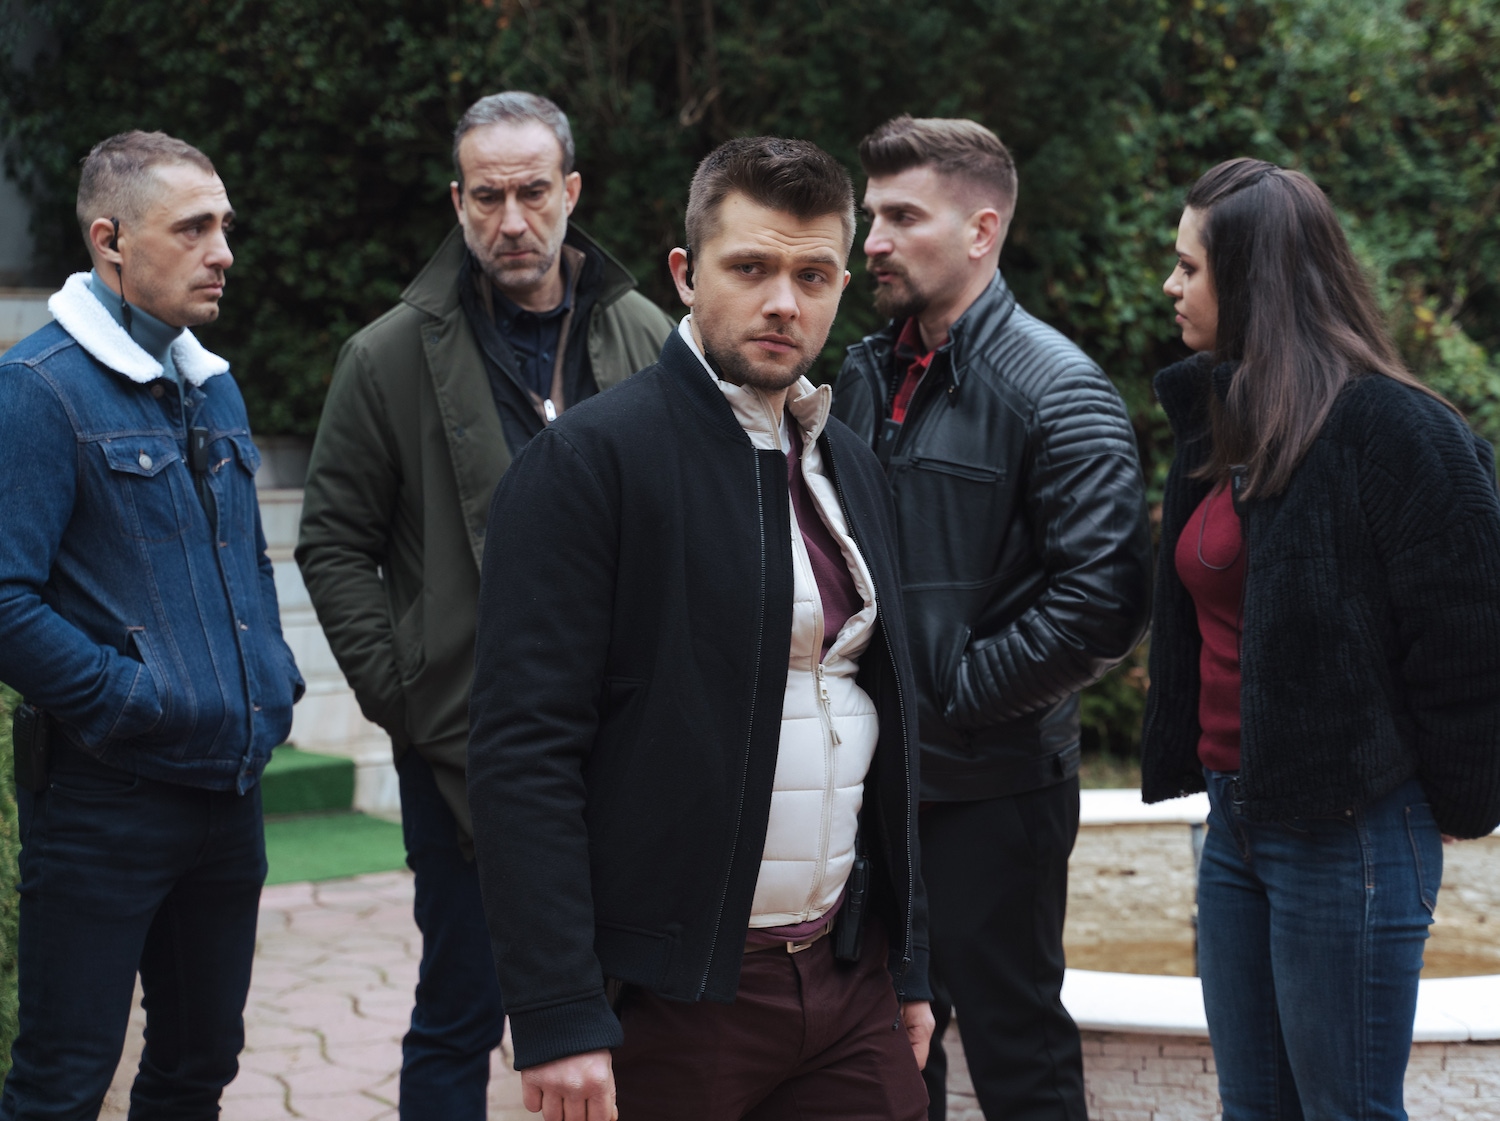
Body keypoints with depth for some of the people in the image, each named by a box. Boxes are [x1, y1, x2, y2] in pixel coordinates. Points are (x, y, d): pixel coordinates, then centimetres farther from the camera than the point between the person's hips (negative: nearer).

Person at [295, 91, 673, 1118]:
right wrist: (398, 690, -6)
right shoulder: (393, 358, -1)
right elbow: (334, 544, 3)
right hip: (466, 747, -2)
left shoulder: (647, 340, 5)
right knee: (461, 1016, 5)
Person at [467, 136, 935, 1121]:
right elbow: (523, 750, -15)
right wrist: (559, 1022, -19)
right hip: (672, 994, -6)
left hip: (848, 976, 6)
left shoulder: (851, 467, 13)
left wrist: (909, 966, 16)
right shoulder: (587, 461, -10)